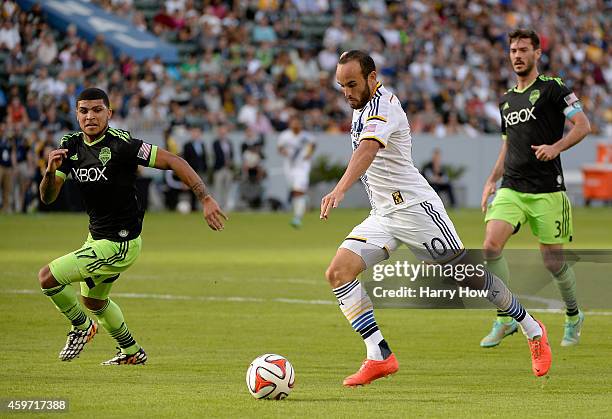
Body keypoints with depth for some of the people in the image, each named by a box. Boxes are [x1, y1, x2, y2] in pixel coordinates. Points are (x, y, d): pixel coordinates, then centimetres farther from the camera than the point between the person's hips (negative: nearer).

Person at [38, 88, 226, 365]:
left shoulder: (120, 143, -23)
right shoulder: (71, 145, -2)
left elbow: (173, 162, -23)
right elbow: (47, 197, -3)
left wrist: (206, 199, -29)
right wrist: (51, 170, -25)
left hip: (119, 244, -8)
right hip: (96, 237, 8)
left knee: (48, 278, -12)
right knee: (93, 300, 27)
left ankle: (82, 327, 14)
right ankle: (132, 351, 49)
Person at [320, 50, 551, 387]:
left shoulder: (382, 106, -20)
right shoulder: (362, 106, 9)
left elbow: (367, 149, -40)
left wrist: (339, 190, -54)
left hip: (414, 207, -9)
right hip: (382, 216, 9)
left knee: (470, 276, -2)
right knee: (337, 272, -10)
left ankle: (533, 331, 19)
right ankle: (380, 357, -12)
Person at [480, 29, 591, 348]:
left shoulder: (552, 88, -3)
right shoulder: (506, 100, 17)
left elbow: (583, 125, -8)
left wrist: (556, 147, -22)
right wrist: (491, 181, 19)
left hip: (547, 190, -5)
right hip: (511, 188, 5)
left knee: (553, 262, 0)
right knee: (491, 246, -16)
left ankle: (573, 316, 27)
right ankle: (506, 319, -6)